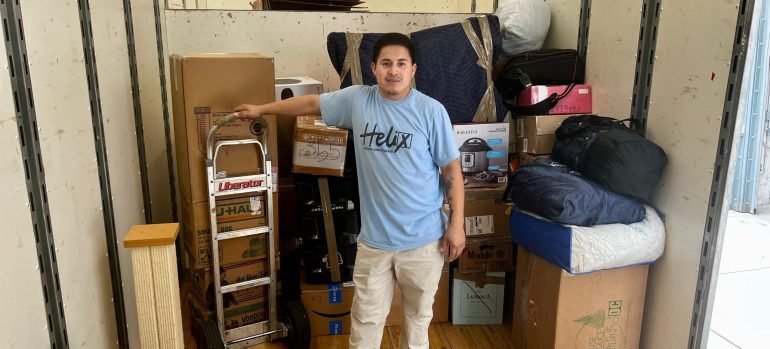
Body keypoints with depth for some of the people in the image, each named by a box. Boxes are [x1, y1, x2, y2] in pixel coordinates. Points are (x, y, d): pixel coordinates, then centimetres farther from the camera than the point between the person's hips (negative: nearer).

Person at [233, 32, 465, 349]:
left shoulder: (431, 111, -10)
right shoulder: (357, 100, -2)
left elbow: (452, 171, -5)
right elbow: (311, 103, 13)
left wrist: (456, 224, -6)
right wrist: (261, 109, 22)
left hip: (423, 238, -2)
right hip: (374, 238, 2)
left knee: (418, 316, 19)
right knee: (366, 318, 15)